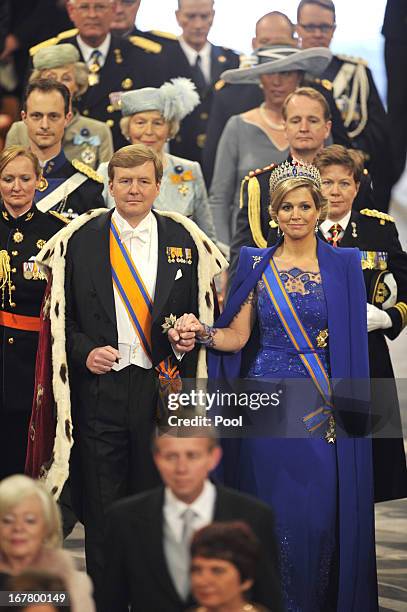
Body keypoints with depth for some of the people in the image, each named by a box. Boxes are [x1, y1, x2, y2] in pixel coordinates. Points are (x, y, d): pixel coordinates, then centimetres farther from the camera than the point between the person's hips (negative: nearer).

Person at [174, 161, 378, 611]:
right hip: (268, 403, 1)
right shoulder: (256, 265, 6)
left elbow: (352, 339, 1)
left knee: (321, 513, -3)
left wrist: (348, 405, -9)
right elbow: (237, 336, 4)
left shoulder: (342, 266, 3)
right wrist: (203, 333, -16)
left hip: (323, 408, -1)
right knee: (274, 512, 0)